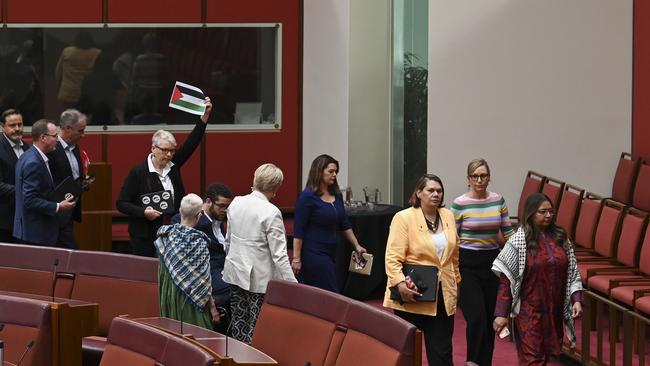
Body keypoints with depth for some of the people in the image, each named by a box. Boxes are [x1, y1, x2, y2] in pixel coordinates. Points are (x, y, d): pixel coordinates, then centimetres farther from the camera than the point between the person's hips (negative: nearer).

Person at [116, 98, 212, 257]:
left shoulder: (173, 165, 8)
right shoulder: (138, 172, -6)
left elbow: (191, 143, 6)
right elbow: (121, 203, -5)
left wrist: (205, 116, -3)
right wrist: (143, 212, -19)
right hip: (146, 236, -4)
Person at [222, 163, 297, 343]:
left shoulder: (236, 203, 2)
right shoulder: (271, 212, -16)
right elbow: (279, 255, -17)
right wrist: (292, 285, -14)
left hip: (236, 272, 6)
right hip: (259, 278, -6)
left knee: (238, 323, 13)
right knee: (256, 328, -2)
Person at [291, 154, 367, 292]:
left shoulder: (336, 195, 9)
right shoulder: (307, 196, -11)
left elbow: (344, 224, 19)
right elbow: (298, 230, -11)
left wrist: (356, 245, 15)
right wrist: (296, 259, -13)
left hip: (330, 253, 7)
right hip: (313, 254, -7)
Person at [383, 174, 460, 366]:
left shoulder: (448, 216, 10)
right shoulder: (404, 218, -8)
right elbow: (393, 258, -14)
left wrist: (456, 281, 22)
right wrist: (400, 284, -25)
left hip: (443, 296, 4)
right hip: (413, 295, -4)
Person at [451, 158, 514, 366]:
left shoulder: (498, 201, 4)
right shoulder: (460, 204, -7)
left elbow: (508, 232, 10)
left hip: (492, 262, 4)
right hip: (468, 264, -4)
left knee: (489, 319, 7)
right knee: (477, 318, -13)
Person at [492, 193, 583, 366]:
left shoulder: (561, 238, 5)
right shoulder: (519, 241, -8)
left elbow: (572, 273, 11)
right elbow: (506, 280, -8)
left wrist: (576, 300, -2)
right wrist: (501, 314, -11)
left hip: (554, 311, 5)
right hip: (530, 311, -5)